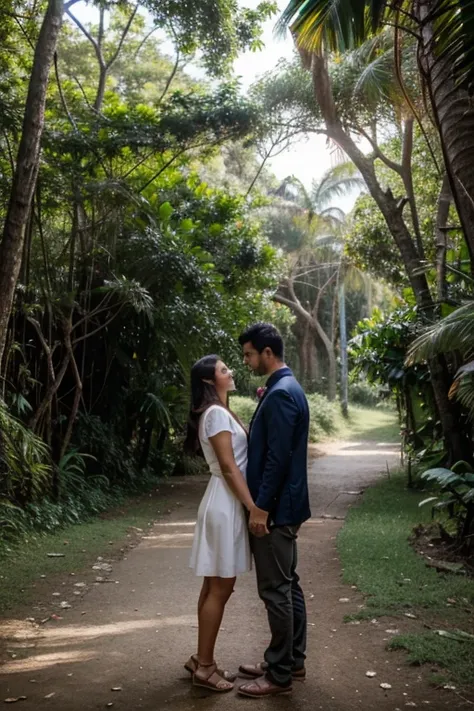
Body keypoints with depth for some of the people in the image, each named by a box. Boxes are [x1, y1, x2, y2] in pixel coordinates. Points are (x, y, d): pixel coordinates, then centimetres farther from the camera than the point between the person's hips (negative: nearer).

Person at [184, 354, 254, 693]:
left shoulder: (222, 412, 16)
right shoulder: (216, 413, -15)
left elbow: (246, 445, 11)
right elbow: (228, 466, -20)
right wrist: (254, 507, -21)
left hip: (229, 502, 10)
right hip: (226, 504, -10)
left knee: (215, 586, 14)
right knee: (220, 588, -2)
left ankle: (202, 659, 24)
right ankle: (205, 667, 7)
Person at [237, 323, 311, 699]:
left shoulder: (281, 393, -19)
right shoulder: (286, 388, 13)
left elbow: (278, 457, -23)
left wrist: (261, 507, -20)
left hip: (276, 508, -10)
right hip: (284, 505, 10)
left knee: (275, 589, -2)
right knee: (288, 584, 16)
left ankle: (280, 675, 8)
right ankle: (292, 660, 27)